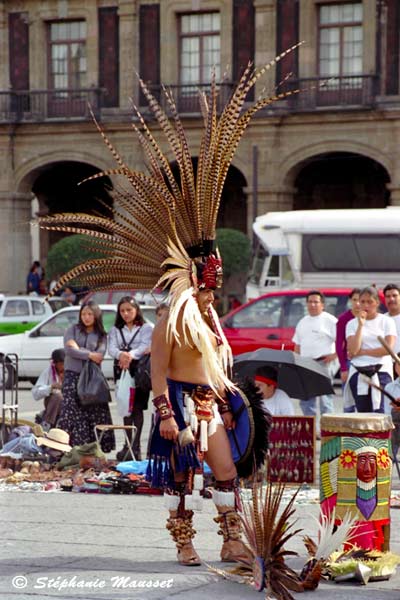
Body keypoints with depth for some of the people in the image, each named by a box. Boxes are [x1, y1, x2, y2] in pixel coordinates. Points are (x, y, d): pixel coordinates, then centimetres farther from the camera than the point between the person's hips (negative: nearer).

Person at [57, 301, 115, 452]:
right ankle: (72, 448, -12)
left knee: (95, 413, -6)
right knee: (72, 412, -10)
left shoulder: (101, 336, 10)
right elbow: (69, 350, -5)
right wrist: (89, 355, -9)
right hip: (73, 375, -1)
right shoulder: (72, 330, 10)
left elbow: (99, 355, -5)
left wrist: (79, 350, -6)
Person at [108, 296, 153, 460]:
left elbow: (145, 346, -10)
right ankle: (128, 444, 12)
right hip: (121, 370, 4)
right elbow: (111, 348, 1)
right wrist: (121, 354, -23)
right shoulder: (116, 330, 16)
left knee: (137, 407, -7)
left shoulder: (146, 328, 6)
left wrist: (131, 355, -29)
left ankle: (136, 445, -7)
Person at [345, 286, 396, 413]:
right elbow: (353, 350, -5)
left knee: (380, 411, -13)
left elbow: (388, 348, -7)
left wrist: (362, 352, -4)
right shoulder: (352, 324, 10)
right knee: (363, 412, -1)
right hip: (359, 373, 2)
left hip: (381, 372, -2)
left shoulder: (387, 321, 7)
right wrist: (361, 325, -6)